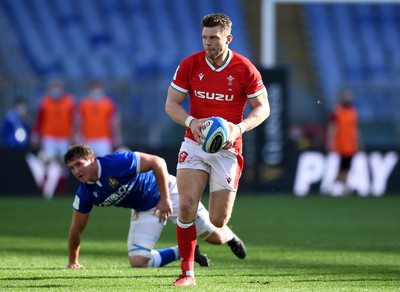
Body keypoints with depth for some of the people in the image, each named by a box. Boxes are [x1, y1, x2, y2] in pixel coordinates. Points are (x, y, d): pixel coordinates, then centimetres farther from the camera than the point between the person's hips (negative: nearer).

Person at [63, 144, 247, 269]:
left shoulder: (117, 162, -31)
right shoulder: (85, 194, -13)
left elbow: (158, 162, -27)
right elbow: (77, 228, 1)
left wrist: (165, 199, -27)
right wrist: (73, 262, 5)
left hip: (167, 193, -5)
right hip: (144, 211, 5)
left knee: (216, 237, -2)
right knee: (138, 262, -14)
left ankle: (229, 236, 38)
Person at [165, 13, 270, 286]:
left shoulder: (245, 69, -8)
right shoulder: (189, 65, -4)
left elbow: (263, 107, 0)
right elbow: (171, 103, 2)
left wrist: (239, 128, -18)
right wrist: (190, 122, -18)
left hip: (227, 149, -1)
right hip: (194, 144, 1)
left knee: (218, 221, -4)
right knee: (187, 206, -17)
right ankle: (187, 272, -6)